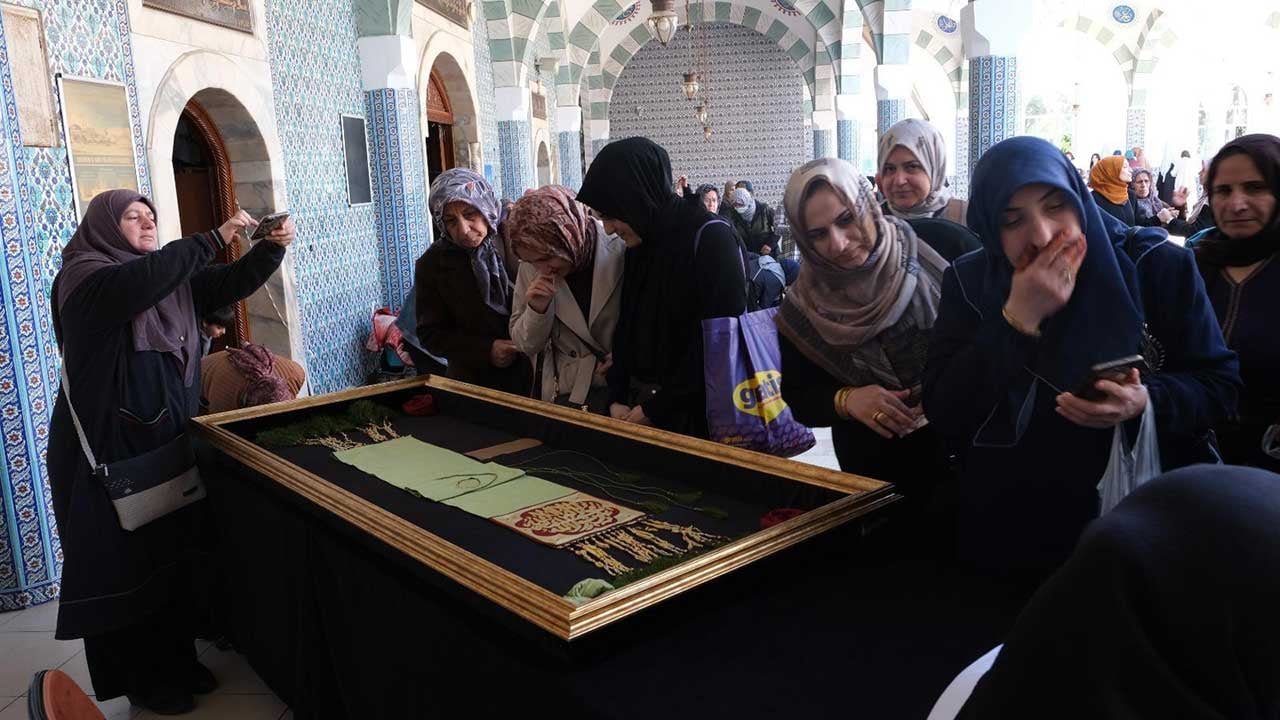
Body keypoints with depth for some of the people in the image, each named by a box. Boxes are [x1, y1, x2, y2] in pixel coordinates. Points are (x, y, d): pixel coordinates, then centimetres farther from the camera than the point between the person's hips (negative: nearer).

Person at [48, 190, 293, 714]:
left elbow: (231, 283, 5)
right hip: (110, 447, -7)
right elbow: (139, 280, -31)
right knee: (125, 561, 4)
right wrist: (215, 238, -32)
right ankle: (141, 680, 18)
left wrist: (271, 248, -14)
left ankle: (177, 661, 29)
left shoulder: (172, 278, 11)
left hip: (169, 441, 7)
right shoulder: (84, 276, -10)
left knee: (176, 553, 13)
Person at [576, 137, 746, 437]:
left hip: (698, 411, -6)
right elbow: (626, 327, 10)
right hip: (641, 404, 6)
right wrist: (617, 398, -2)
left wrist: (656, 408, -15)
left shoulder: (709, 238, -15)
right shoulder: (638, 244, 7)